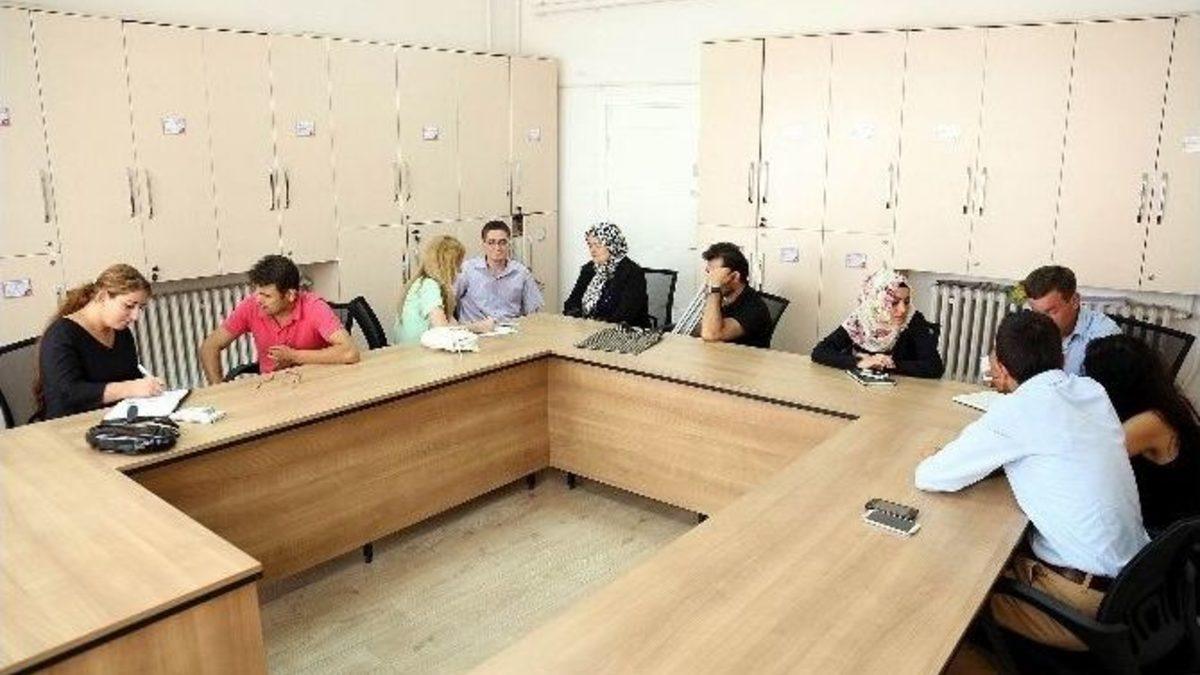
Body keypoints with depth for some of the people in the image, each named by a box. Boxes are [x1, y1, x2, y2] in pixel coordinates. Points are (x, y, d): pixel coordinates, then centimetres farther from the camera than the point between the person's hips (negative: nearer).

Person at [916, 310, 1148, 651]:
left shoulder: (1019, 409, -20)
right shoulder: (1092, 390, 1)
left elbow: (928, 477, -16)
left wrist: (977, 456, 4)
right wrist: (1000, 453, 5)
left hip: (1089, 596, -7)